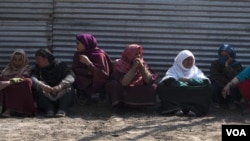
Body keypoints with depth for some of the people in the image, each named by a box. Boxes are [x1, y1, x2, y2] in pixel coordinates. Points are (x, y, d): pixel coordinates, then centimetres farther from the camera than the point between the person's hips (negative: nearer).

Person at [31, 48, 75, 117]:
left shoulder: (60, 65, 1)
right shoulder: (37, 68, 8)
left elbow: (71, 76, -18)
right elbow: (33, 78, -15)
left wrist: (60, 86, -38)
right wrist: (42, 86, -38)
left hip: (61, 95, -1)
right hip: (46, 97, 1)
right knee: (37, 88, -24)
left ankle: (62, 109, -37)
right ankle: (49, 109, -35)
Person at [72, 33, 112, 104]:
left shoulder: (99, 55, -16)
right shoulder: (78, 55, 1)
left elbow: (104, 75, -23)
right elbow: (75, 70, -7)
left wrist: (89, 63, -32)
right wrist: (88, 72, -24)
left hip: (97, 85, -5)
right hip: (84, 86, 5)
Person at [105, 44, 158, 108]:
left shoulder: (142, 64, -4)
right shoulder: (119, 64, -15)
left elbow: (149, 81, -14)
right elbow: (123, 83, -28)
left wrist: (142, 66, -24)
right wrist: (134, 67, -29)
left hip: (137, 92, 3)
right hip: (122, 92, -3)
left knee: (153, 86, -17)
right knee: (113, 84, -30)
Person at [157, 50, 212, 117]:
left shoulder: (196, 70, 20)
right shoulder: (173, 70, 14)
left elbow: (205, 80, -1)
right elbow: (168, 80, -10)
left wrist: (188, 80, -12)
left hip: (194, 96, 1)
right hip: (176, 95, -1)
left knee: (207, 86, -23)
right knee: (162, 86, -25)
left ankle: (193, 108, -36)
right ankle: (177, 108, -40)